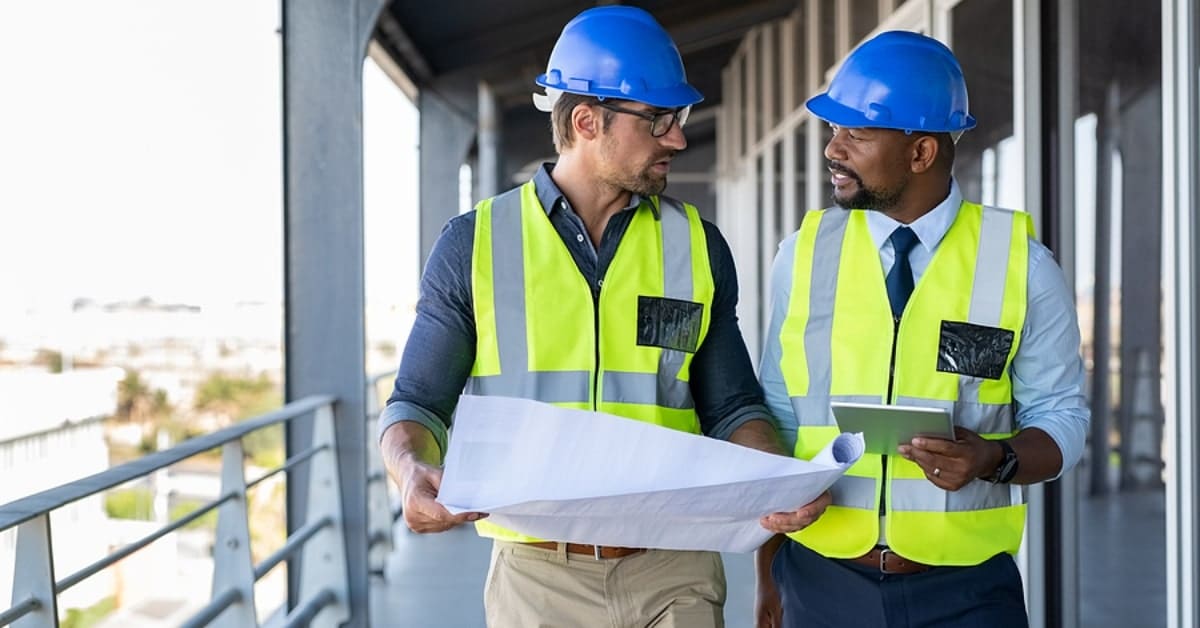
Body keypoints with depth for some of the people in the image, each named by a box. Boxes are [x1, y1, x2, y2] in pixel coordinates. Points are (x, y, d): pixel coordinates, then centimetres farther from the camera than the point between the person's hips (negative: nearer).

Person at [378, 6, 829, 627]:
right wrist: (412, 472, -20)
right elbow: (418, 403, 2)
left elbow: (732, 407, 10)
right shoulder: (475, 244, 0)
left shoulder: (697, 246, 5)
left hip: (673, 574, 1)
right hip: (536, 571, -1)